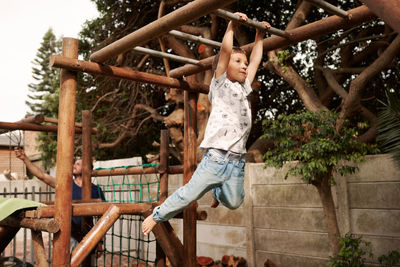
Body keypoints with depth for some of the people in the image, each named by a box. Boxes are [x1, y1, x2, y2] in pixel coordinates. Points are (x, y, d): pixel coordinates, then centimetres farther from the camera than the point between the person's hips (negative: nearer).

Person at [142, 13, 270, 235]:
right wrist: (232, 25, 0)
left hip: (237, 162, 6)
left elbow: (255, 61, 26)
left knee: (234, 202, 6)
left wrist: (259, 37, 31)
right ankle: (157, 216, 15)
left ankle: (217, 191, 39)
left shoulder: (244, 89, 19)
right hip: (216, 158, -6)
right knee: (188, 195, -6)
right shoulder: (220, 85, 3)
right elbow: (226, 49, -6)